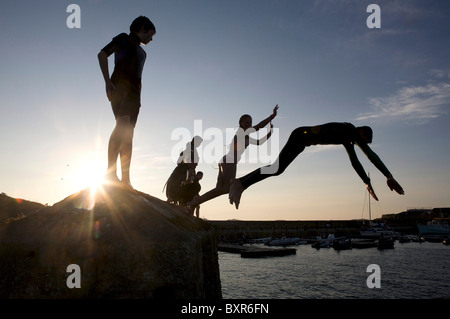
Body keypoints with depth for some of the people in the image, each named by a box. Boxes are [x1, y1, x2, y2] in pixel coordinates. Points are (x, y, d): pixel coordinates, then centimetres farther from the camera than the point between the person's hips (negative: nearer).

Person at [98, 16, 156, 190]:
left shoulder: (142, 52, 31)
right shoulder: (123, 38, 11)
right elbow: (102, 54, -1)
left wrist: (138, 98, 17)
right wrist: (107, 81, -13)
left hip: (134, 93, 7)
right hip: (120, 86, -7)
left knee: (129, 136, -5)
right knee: (123, 124, -29)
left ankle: (126, 180, -12)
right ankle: (111, 171, -36)